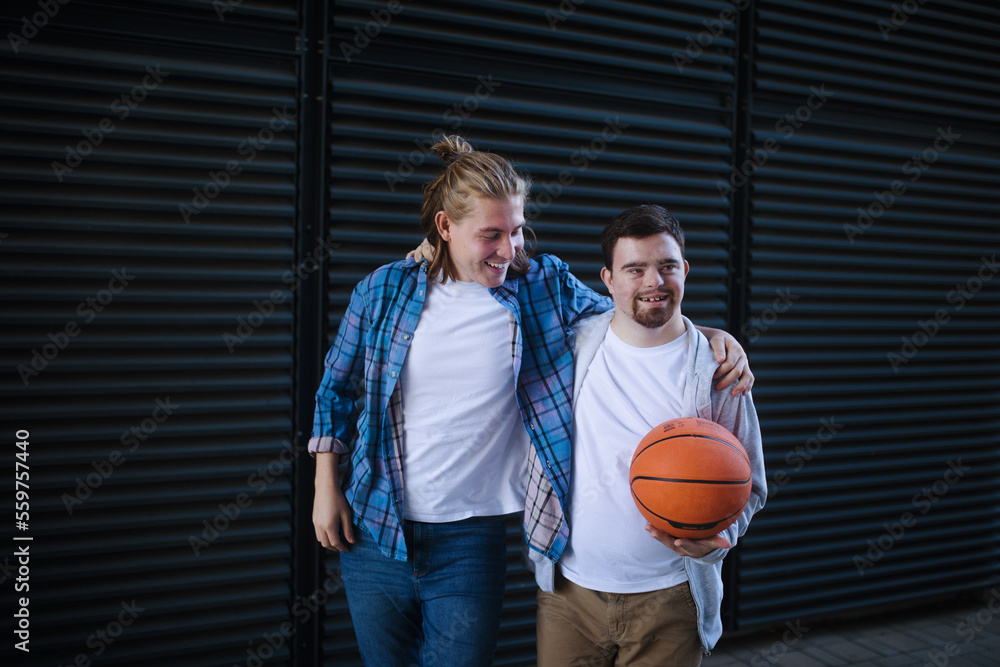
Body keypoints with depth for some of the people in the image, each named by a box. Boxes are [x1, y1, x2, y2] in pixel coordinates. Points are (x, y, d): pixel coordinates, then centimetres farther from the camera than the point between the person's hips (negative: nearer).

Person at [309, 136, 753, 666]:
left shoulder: (544, 289, -5)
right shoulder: (384, 290, -3)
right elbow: (337, 390, 7)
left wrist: (713, 335, -9)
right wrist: (326, 487, 5)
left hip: (471, 542, -1)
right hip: (373, 535, 2)